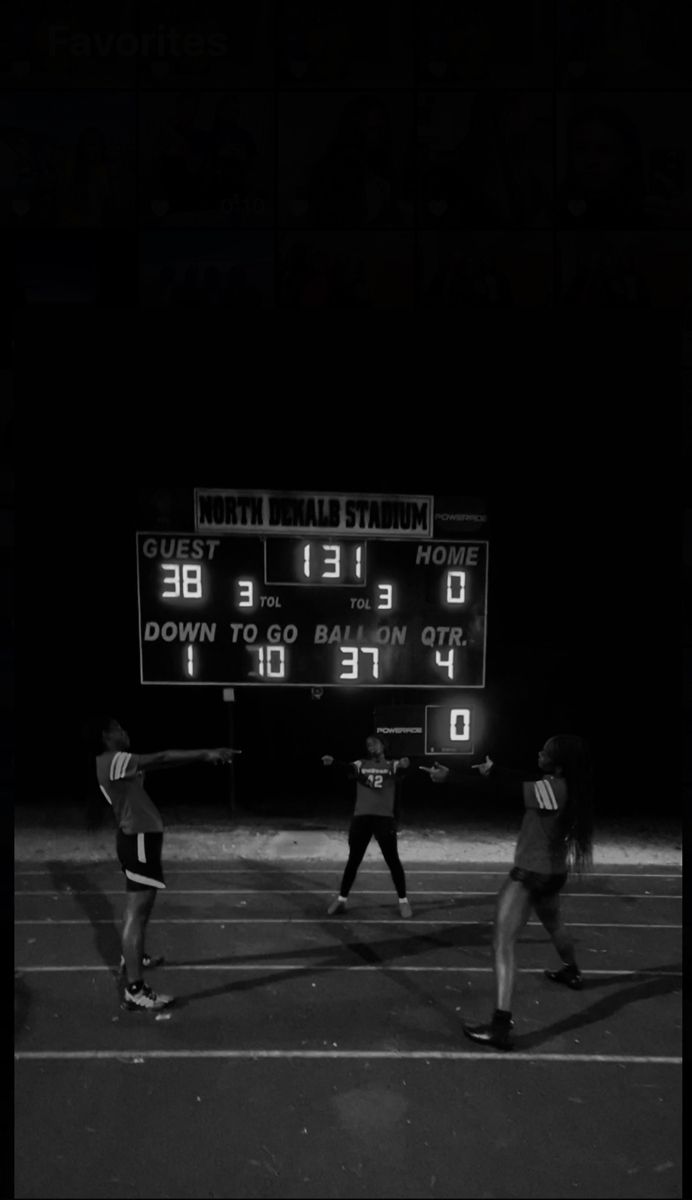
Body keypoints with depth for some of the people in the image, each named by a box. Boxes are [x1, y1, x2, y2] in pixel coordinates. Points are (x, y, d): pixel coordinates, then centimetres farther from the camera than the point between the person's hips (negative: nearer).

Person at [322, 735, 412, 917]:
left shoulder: (392, 765, 6)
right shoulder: (360, 764, 8)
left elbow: (403, 767, -17)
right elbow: (348, 768, -13)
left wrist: (405, 764, -44)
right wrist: (333, 762, -36)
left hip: (385, 818, -2)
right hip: (361, 817, 2)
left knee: (392, 860, 3)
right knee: (353, 860, 10)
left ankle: (403, 901, 17)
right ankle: (341, 900, 21)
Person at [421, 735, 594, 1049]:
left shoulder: (551, 789, -25)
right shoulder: (570, 789, -1)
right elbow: (525, 783, 11)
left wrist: (450, 777, -30)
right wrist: (495, 769, 11)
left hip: (530, 875, -9)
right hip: (554, 873, 9)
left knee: (503, 943, -10)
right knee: (553, 924, 36)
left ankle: (501, 1026, -16)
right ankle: (572, 973, 60)